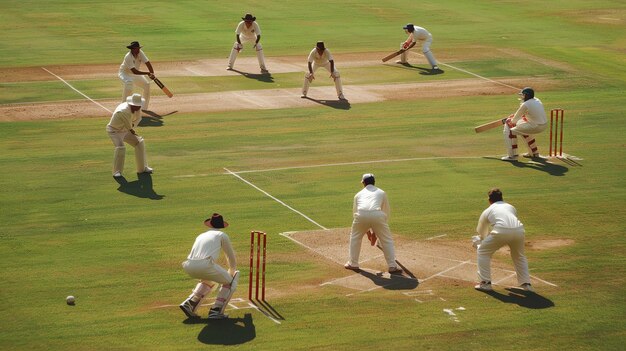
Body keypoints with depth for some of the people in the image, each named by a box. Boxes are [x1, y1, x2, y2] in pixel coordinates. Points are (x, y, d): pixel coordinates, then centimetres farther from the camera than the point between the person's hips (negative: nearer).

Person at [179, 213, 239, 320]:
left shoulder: (201, 236, 34)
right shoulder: (222, 235, 20)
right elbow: (231, 257, 28)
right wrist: (232, 272, 48)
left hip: (189, 267, 5)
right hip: (205, 265, -5)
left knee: (208, 281, 35)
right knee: (228, 282, 17)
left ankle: (190, 303, 18)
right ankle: (216, 310, 2)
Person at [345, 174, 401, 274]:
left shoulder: (359, 194, 31)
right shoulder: (381, 193, 28)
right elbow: (386, 211, 26)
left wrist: (366, 230, 38)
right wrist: (377, 230, 32)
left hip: (361, 215, 1)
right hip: (377, 215, -1)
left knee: (355, 237, 26)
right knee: (387, 240, 13)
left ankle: (353, 264, 30)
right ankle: (392, 266, 7)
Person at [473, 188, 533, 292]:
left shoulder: (487, 211, 26)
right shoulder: (511, 207, 34)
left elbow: (481, 230, 36)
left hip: (501, 232, -4)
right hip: (518, 231, 4)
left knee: (483, 251, 18)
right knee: (519, 256, 31)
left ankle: (485, 283, 13)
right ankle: (526, 284, 25)